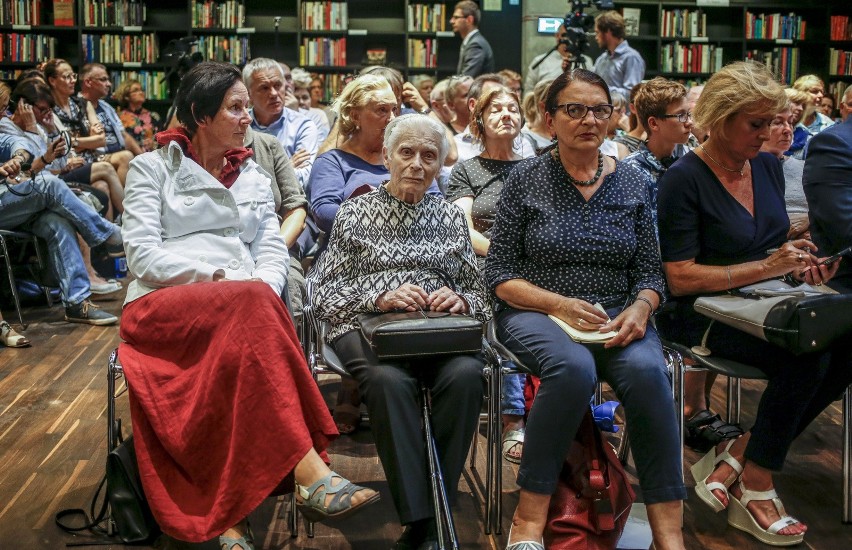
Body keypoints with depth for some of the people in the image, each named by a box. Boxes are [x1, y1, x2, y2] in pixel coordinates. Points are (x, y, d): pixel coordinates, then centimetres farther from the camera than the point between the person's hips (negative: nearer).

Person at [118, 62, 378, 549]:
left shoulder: (254, 177, 24)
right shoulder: (153, 167, 11)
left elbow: (273, 253, 13)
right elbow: (143, 255, -1)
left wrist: (261, 293, -11)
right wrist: (217, 279, -14)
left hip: (241, 306, 3)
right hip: (163, 307, -3)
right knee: (252, 304, -37)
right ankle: (309, 473, -44)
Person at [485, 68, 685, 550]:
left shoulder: (630, 181, 10)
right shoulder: (526, 179, 2)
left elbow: (650, 272, 10)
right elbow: (499, 274, -1)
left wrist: (640, 308, -13)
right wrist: (558, 304, -17)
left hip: (616, 317, 3)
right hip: (535, 312, -2)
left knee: (646, 369, -32)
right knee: (574, 367, -36)